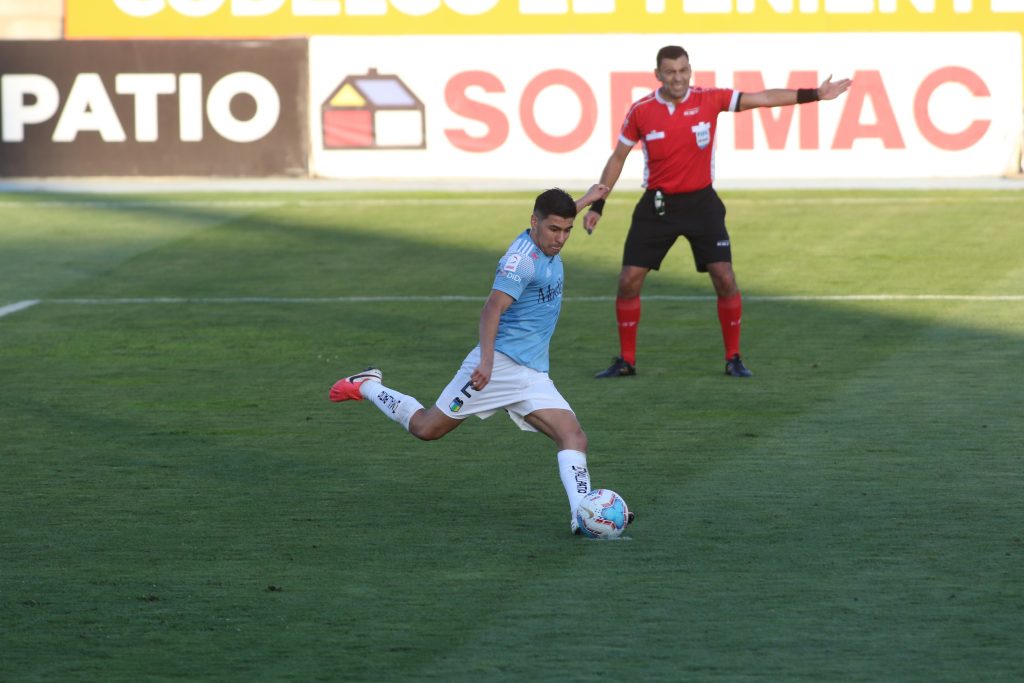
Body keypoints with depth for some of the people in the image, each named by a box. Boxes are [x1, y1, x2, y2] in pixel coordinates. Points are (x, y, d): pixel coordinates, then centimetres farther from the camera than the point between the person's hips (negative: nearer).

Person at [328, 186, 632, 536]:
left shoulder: (547, 247, 11)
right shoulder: (522, 258, -18)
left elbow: (556, 221, 38)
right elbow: (493, 308, -29)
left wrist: (584, 201, 44)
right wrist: (486, 359, -40)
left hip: (533, 376, 8)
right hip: (501, 363, -8)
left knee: (574, 437, -13)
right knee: (427, 428, 3)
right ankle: (366, 386, 26)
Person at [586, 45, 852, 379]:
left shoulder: (709, 99, -6)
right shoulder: (641, 111, -5)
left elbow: (763, 98, -5)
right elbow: (617, 158, 6)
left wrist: (814, 95, -11)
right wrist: (596, 205, 4)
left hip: (701, 202, 0)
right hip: (657, 205, 0)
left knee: (725, 278, -9)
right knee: (629, 281, -4)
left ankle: (733, 359, 5)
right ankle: (626, 360, 10)